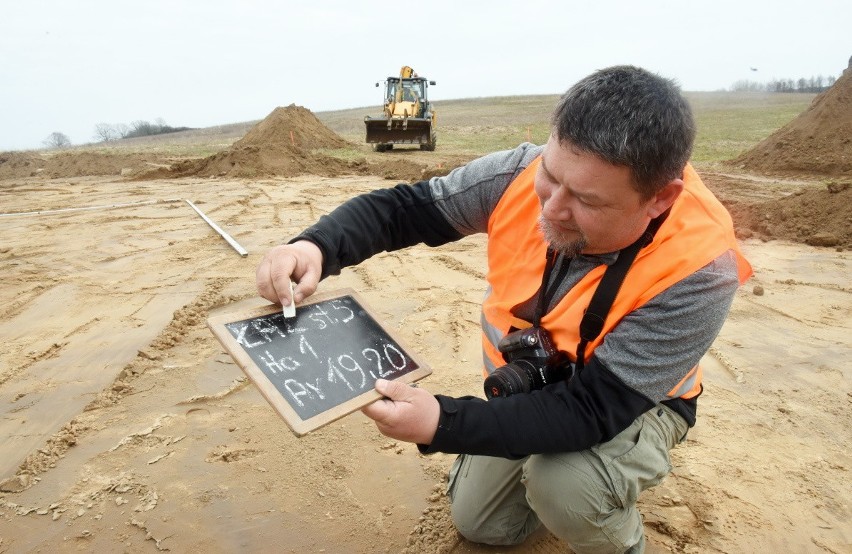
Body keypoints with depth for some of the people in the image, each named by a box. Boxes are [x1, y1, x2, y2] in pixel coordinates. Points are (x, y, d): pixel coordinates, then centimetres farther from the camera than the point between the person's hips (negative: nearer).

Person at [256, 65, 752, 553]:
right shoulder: (521, 175, -26)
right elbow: (400, 207, -19)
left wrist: (443, 424, -46)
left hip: (632, 403, -3)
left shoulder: (697, 271, -36)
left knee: (563, 487, -35)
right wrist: (316, 247, -38)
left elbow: (594, 407, -37)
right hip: (526, 387, 4)